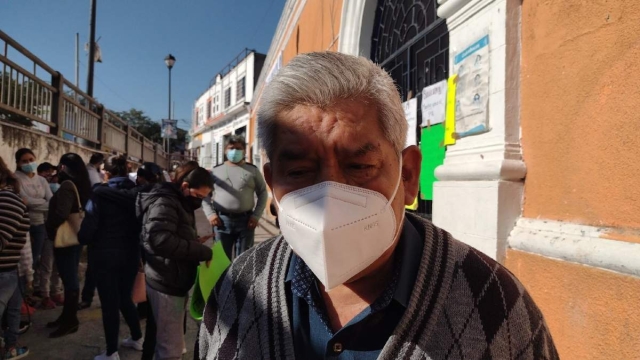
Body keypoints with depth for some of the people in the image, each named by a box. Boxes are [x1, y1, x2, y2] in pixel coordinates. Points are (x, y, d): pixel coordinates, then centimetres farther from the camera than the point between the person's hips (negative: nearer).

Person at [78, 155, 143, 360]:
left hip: (106, 256, -5)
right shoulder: (136, 193, 0)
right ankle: (137, 338, 33)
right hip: (131, 254, 5)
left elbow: (90, 225, -15)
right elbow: (141, 222, 3)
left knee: (109, 303, 5)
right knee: (125, 298, 22)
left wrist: (82, 239, 5)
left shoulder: (100, 193, -13)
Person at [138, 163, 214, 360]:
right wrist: (203, 252, -30)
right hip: (166, 283, -10)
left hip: (174, 281, 10)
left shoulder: (178, 203, 15)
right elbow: (160, 239, -33)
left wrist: (194, 242, 4)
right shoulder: (165, 203, -18)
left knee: (169, 341, 23)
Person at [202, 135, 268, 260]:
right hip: (222, 220, 1)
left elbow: (263, 193, 7)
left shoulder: (253, 170, 5)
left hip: (246, 220, 0)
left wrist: (256, 215, -3)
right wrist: (210, 214, -2)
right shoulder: (216, 170, 7)